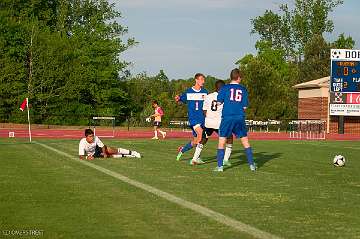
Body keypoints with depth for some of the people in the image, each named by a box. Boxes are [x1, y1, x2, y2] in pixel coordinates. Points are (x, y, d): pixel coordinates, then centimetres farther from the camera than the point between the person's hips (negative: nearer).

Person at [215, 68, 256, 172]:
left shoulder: (225, 88, 0)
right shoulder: (243, 89, 6)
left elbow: (219, 102, -1)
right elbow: (245, 106, 5)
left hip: (227, 117, -2)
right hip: (240, 118, 2)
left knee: (221, 142, 4)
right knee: (245, 142, 13)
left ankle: (219, 166, -2)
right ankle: (251, 164, 13)